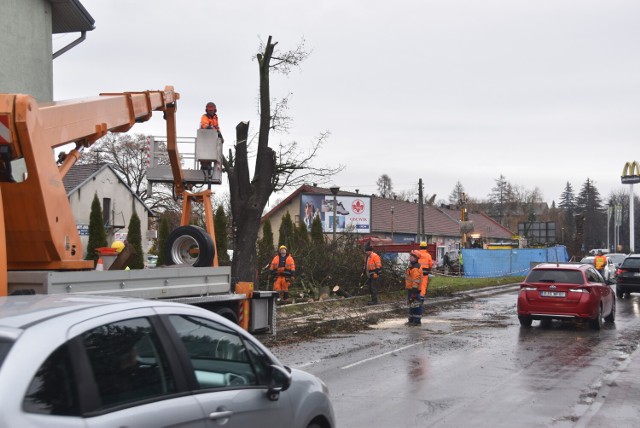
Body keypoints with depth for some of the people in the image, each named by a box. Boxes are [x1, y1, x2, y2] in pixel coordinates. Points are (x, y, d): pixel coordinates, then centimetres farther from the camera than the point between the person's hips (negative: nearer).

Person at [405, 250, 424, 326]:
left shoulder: (415, 268, -21)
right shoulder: (411, 266, 14)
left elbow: (416, 281, -25)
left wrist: (414, 289, -25)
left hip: (415, 290, -11)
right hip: (410, 289, 11)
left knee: (416, 306, -4)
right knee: (411, 305, 18)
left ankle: (417, 321, 1)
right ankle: (411, 320, 27)